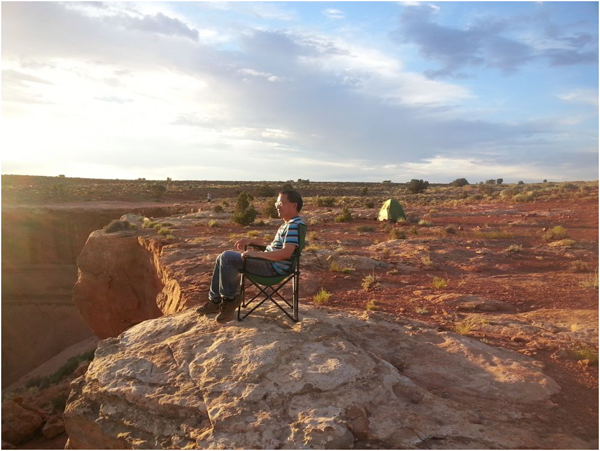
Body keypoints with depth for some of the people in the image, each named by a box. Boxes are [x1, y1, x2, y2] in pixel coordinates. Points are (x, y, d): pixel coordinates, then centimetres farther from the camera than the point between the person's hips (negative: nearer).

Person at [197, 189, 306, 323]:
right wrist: (251, 241, 19)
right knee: (223, 258, 8)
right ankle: (215, 300, 13)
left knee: (227, 257, -20)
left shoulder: (295, 225, -16)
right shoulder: (287, 224, 17)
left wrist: (255, 253, -26)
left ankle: (230, 299, -4)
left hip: (274, 267, -11)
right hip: (269, 262, 11)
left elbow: (286, 253, -29)